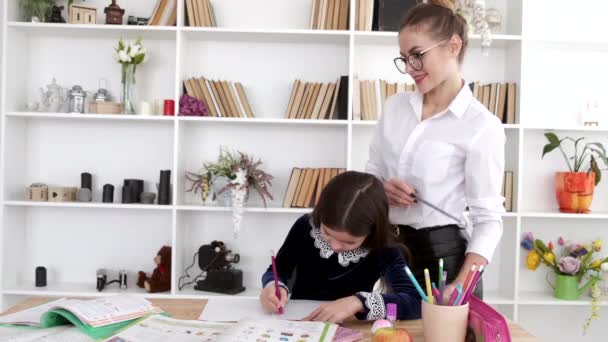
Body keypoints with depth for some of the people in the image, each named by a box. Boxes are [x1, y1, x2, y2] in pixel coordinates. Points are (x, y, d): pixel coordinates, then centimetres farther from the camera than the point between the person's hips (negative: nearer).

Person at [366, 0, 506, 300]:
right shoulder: (394, 106, 4)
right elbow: (371, 175, 12)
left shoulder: (482, 126, -12)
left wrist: (460, 286, -24)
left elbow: (488, 219, -12)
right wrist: (381, 190, -11)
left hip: (441, 254, -5)